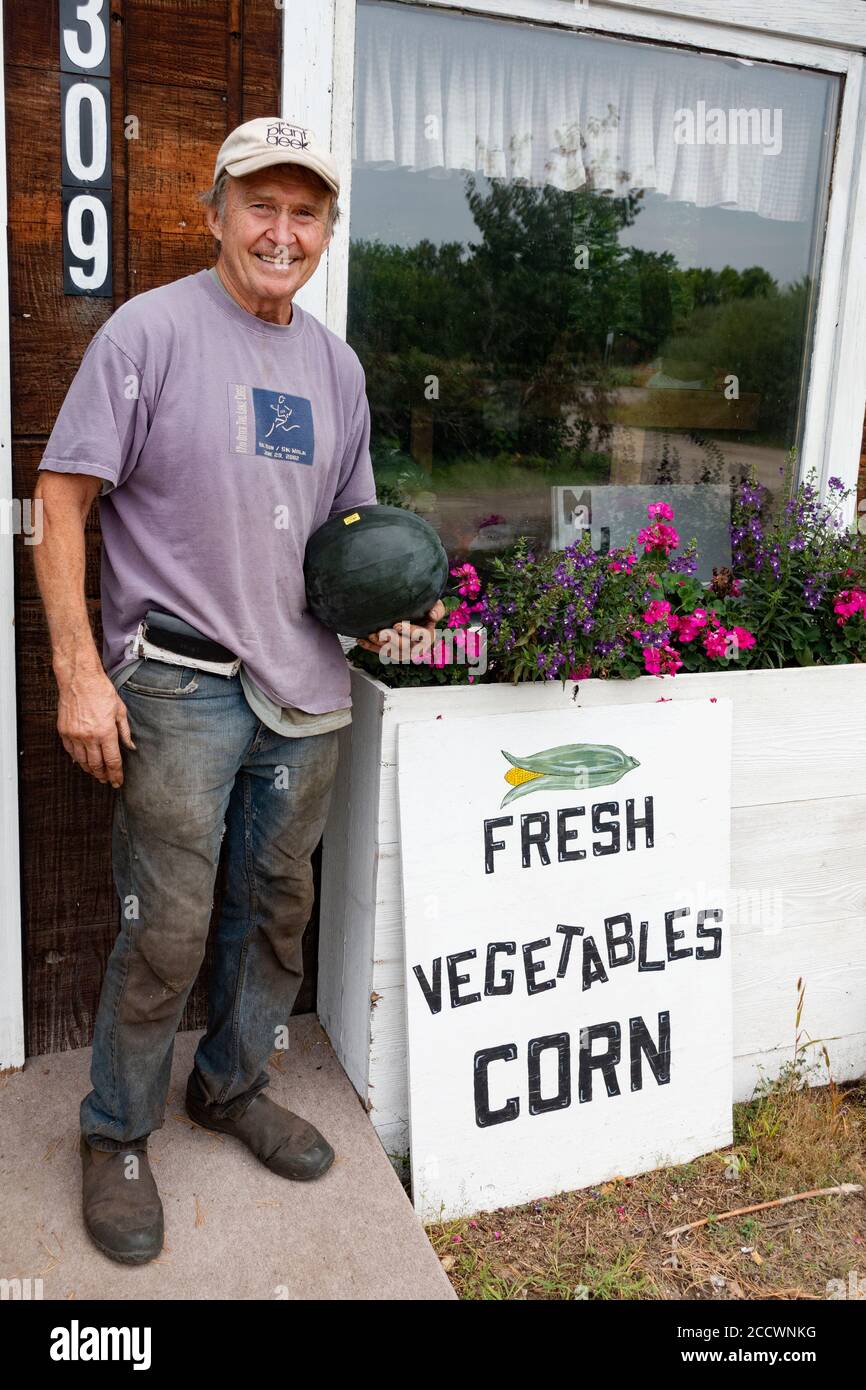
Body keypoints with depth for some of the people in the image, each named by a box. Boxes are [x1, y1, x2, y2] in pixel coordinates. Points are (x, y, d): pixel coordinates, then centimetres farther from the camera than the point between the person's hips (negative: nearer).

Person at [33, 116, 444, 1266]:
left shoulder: (335, 363, 13)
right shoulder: (152, 330, -5)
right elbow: (63, 496, -8)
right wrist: (79, 671, -15)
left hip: (306, 686, 6)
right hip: (180, 685, -6)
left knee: (278, 909, 15)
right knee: (167, 929, -1)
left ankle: (233, 1085, 38)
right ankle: (116, 1137, 24)